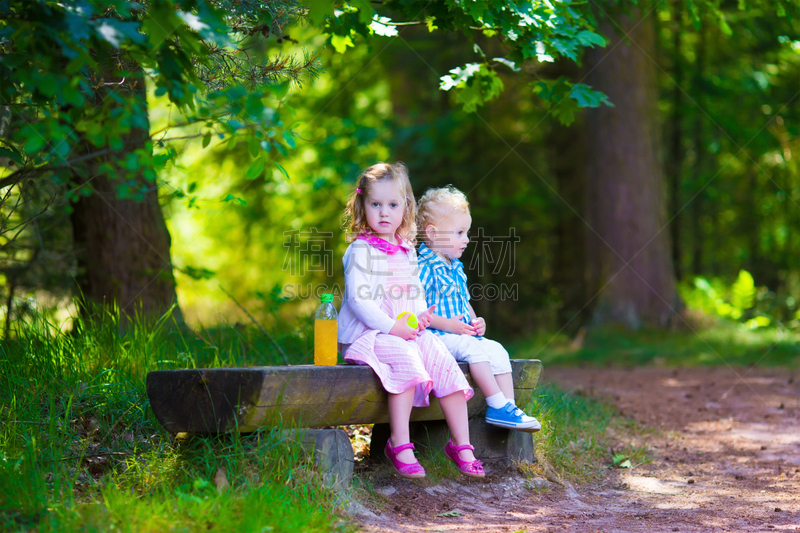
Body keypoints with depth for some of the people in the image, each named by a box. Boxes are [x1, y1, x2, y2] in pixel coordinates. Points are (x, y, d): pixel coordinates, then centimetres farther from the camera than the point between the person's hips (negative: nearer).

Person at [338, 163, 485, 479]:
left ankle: (461, 444, -2)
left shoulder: (407, 251, 16)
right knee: (406, 359, -33)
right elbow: (358, 300, -16)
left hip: (407, 332, 7)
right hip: (367, 334, -7)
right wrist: (392, 327, -22)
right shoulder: (360, 251, -7)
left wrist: (420, 315, 0)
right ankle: (399, 444, -27)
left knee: (443, 360, -10)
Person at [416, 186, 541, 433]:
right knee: (473, 348, -28)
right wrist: (447, 324, -23)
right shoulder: (424, 268, -12)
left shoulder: (456, 268, 18)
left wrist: (475, 322, 7)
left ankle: (508, 406, -12)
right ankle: (498, 405, -26)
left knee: (496, 349, -8)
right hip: (435, 337, -9)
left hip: (464, 335, 9)